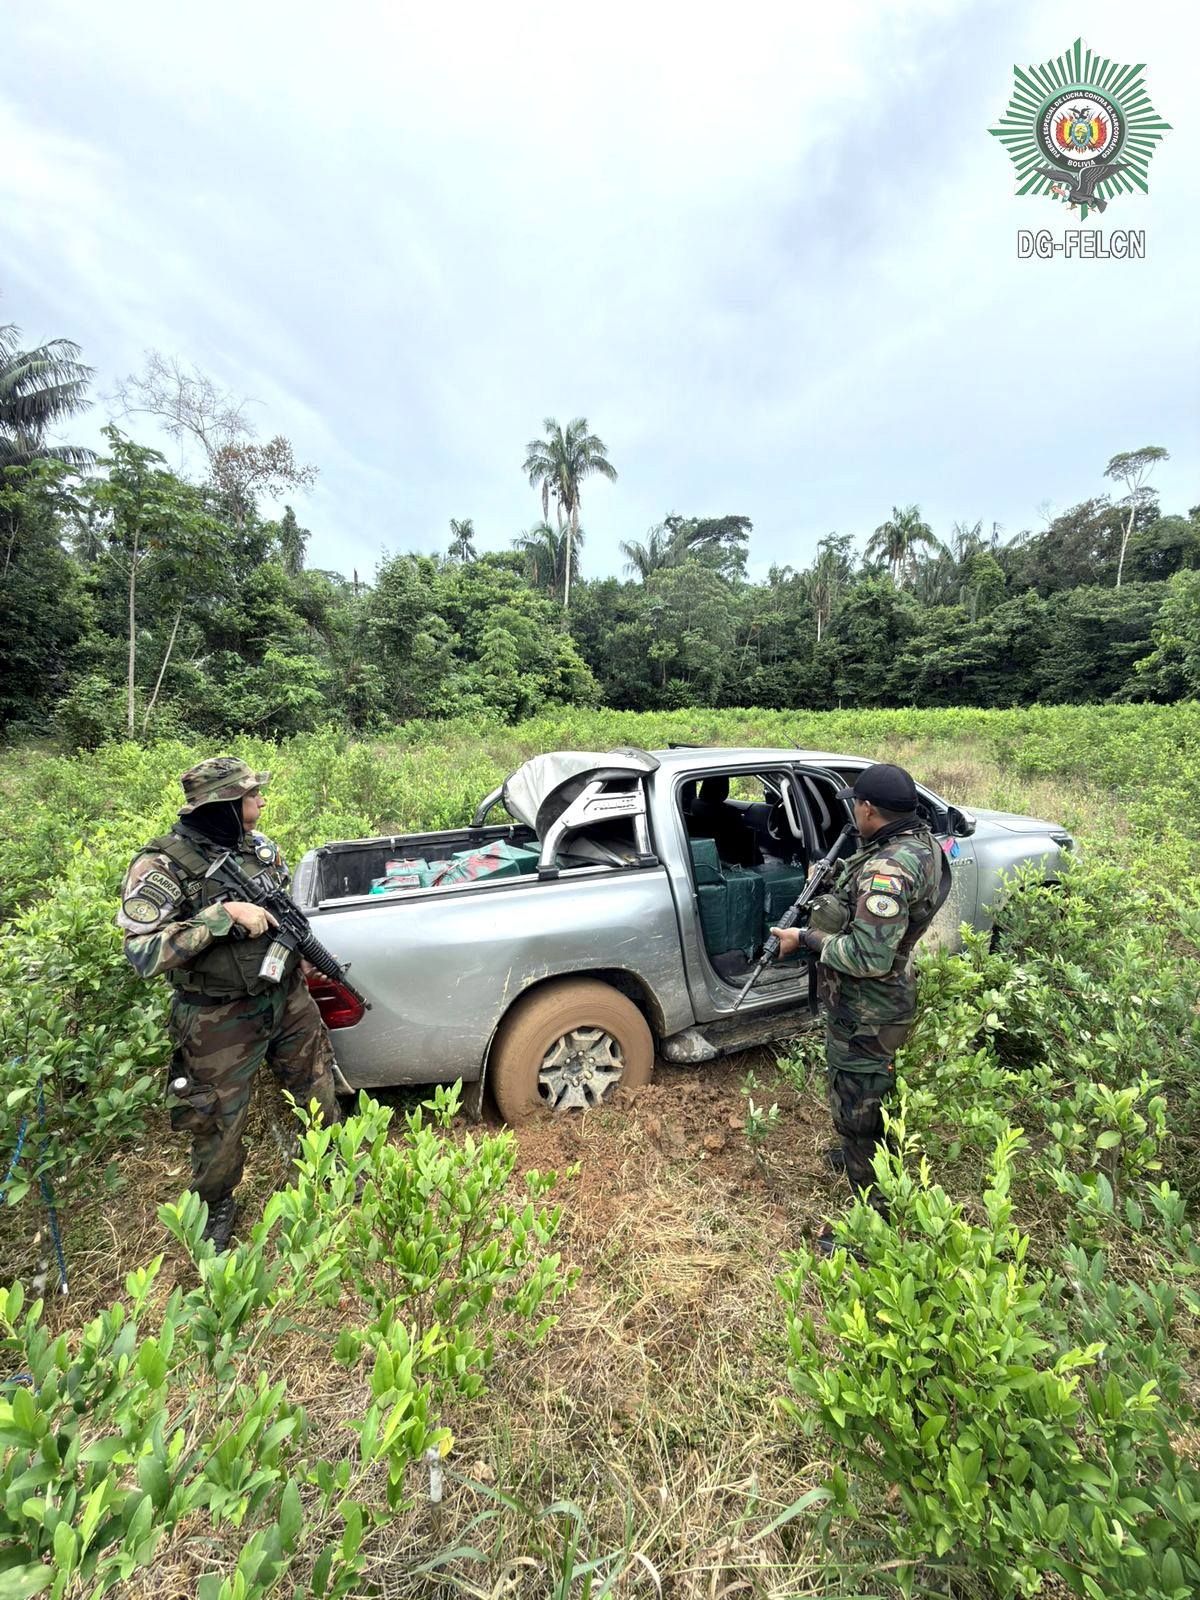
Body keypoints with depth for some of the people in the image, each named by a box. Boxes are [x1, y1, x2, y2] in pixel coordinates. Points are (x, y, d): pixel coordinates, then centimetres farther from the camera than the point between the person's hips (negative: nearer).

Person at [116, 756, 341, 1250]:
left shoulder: (260, 846, -3)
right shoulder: (163, 867, -20)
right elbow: (143, 954, -27)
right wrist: (224, 913, -32)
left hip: (287, 999, 5)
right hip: (222, 1020, -5)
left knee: (319, 1090, 20)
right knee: (219, 1121, 15)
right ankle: (216, 1207, 45)